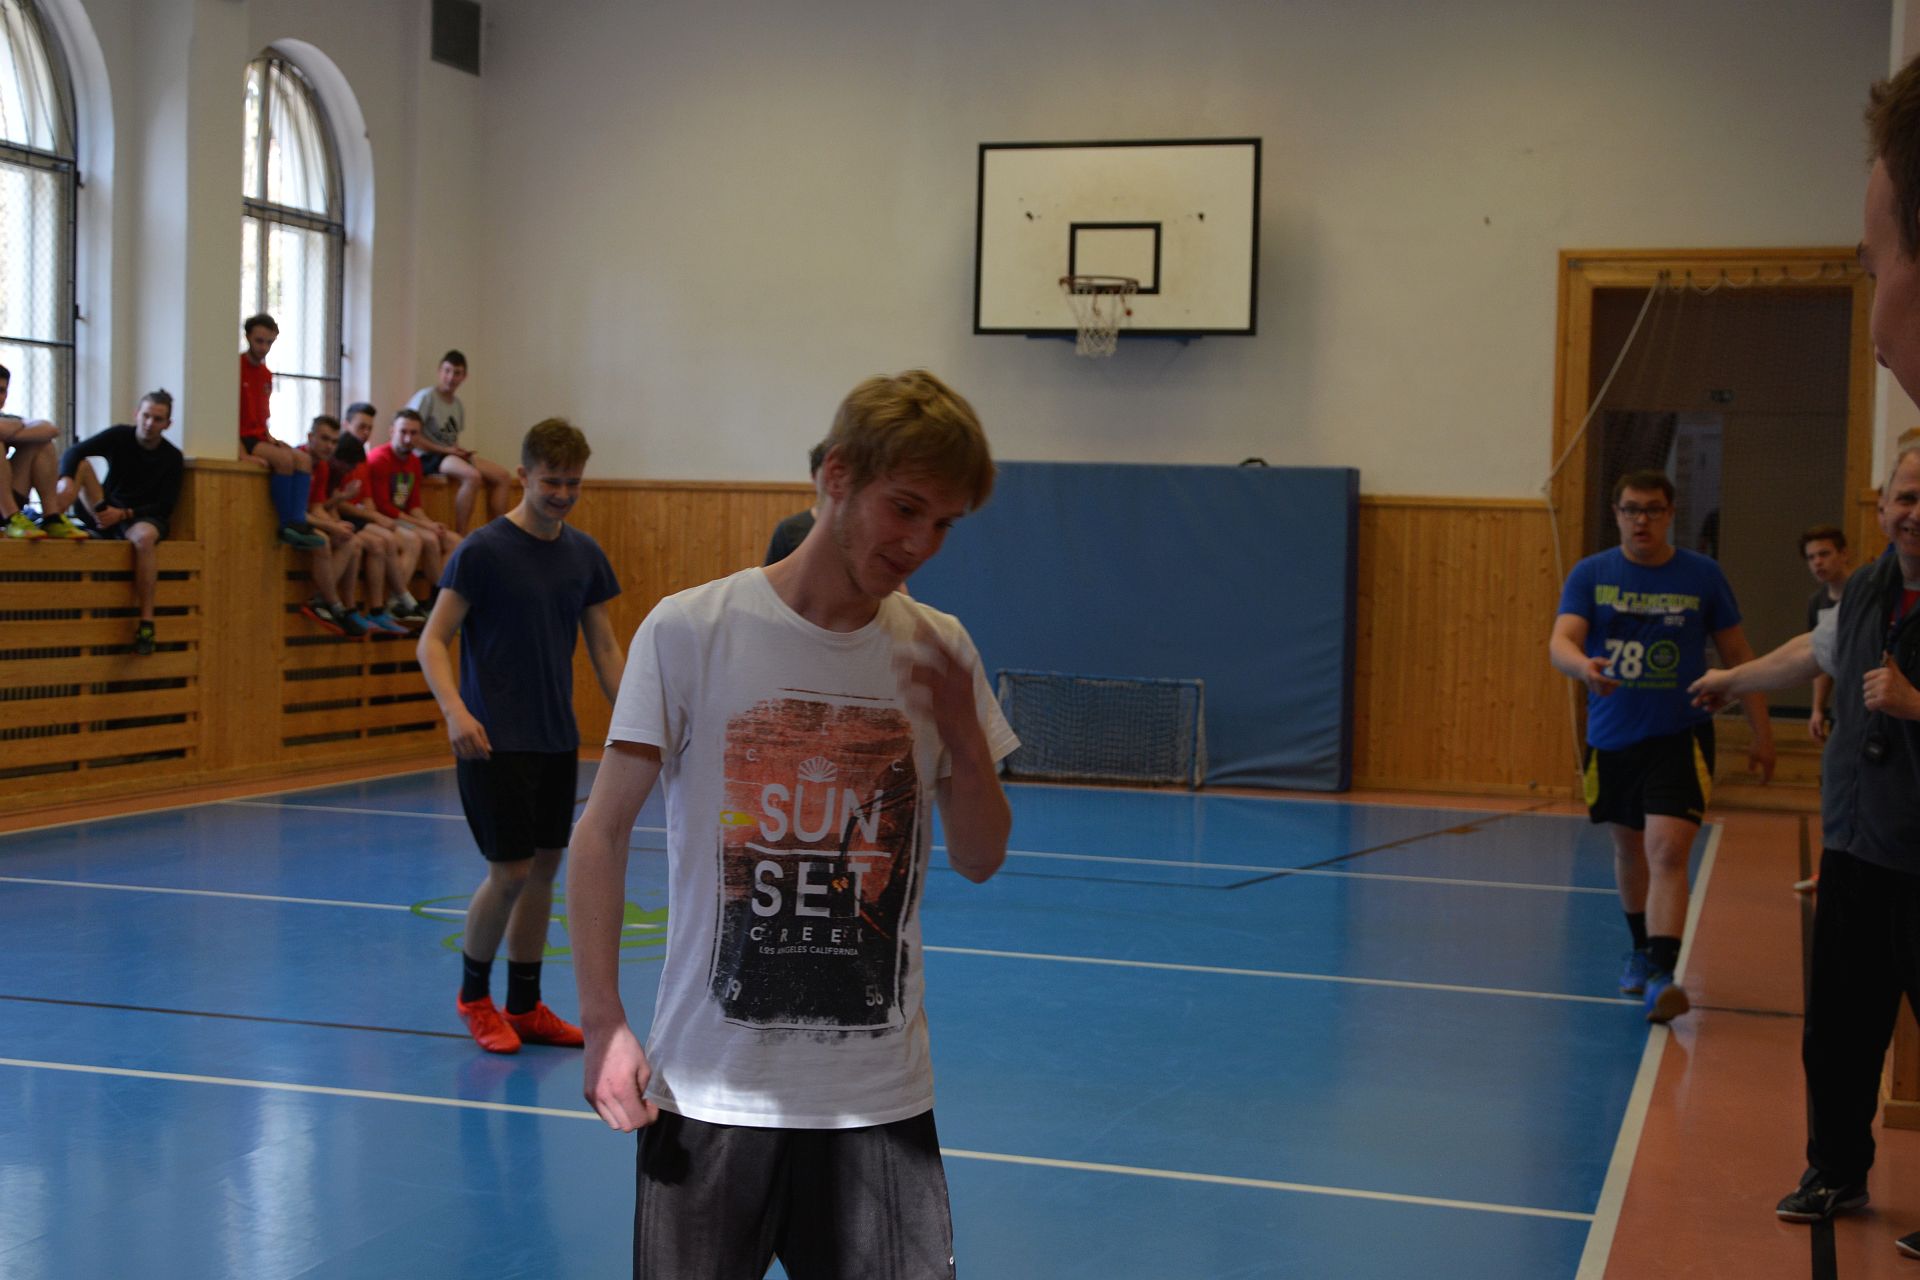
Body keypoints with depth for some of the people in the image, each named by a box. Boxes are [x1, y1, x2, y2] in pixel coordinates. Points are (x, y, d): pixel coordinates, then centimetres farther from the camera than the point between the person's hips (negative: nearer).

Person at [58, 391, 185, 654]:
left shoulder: (172, 458, -3)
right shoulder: (120, 436, -1)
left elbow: (165, 507, -5)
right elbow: (74, 453, -12)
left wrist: (124, 514, -20)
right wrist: (66, 478, -34)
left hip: (144, 517, -4)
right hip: (108, 512, 4)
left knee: (144, 536, -36)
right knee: (82, 465, -12)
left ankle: (146, 622, -37)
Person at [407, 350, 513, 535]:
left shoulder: (458, 406, 14)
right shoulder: (426, 397, -8)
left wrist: (459, 449, -3)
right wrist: (443, 449, -15)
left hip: (450, 455, 8)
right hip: (427, 457, -8)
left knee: (501, 475, -5)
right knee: (472, 476, -33)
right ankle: (459, 537, -28)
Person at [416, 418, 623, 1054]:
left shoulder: (584, 555, 6)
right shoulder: (483, 549, -11)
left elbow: (604, 648, 13)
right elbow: (432, 642, -11)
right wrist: (454, 709, -27)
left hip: (557, 740, 6)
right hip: (494, 740, -6)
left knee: (545, 866, 9)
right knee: (509, 872, -7)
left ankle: (525, 1006, 20)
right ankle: (473, 991, 16)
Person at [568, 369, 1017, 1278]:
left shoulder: (938, 654, 3)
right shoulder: (689, 632, -7)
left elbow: (980, 861, 8)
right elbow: (604, 830, -4)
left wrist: (965, 741, -11)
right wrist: (602, 1021, -10)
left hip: (882, 1098, 3)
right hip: (709, 1092, -2)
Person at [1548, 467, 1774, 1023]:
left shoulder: (1702, 575, -1)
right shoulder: (1591, 574, -1)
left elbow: (1737, 654, 7)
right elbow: (1560, 642, -15)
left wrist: (1762, 731, 6)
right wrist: (1585, 667, -39)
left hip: (1680, 738, -2)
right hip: (1611, 739, 2)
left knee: (1667, 853, -17)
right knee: (1629, 848, 17)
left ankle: (1660, 975, -19)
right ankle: (1642, 950, 38)